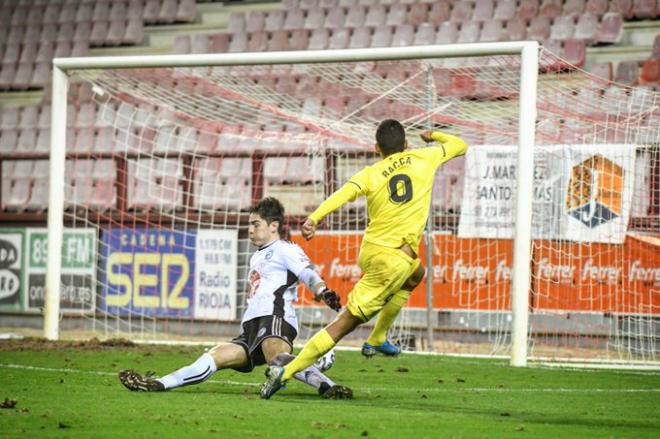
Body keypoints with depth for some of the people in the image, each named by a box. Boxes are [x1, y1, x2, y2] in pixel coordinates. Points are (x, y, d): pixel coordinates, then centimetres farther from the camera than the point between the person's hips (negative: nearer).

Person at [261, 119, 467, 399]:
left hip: (369, 251, 5)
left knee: (416, 274, 35)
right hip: (394, 259, -5)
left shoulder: (371, 174, 2)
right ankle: (287, 372, -11)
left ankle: (378, 339, 33)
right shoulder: (424, 159, 1)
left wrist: (314, 218, -32)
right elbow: (459, 146, 17)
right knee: (346, 322, -3)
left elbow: (344, 194, -18)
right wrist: (433, 135, 36)